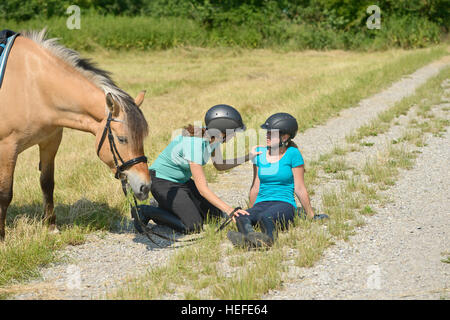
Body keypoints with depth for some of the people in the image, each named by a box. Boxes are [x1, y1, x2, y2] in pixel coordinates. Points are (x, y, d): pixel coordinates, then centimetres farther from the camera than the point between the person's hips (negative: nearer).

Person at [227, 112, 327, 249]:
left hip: (285, 204, -4)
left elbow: (300, 189, 3)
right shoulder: (260, 153, 13)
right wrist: (251, 211, 25)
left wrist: (311, 216, 7)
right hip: (261, 204, 4)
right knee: (241, 218, -31)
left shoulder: (292, 154, -2)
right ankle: (247, 238, -63)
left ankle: (268, 238, -71)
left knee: (265, 217, -40)